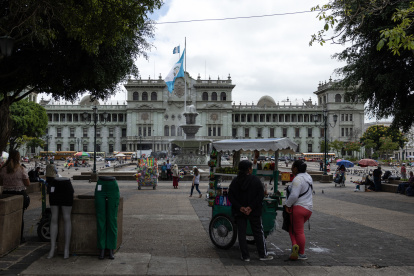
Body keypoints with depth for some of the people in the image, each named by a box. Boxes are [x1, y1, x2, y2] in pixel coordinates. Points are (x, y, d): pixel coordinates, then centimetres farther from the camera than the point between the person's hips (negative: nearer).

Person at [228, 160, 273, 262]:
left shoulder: (235, 181, -1)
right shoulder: (256, 180, -7)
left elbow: (230, 197, -6)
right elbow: (261, 195, -14)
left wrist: (240, 207, -11)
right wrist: (251, 207, -14)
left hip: (239, 212, 2)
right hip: (254, 211, -1)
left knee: (241, 233, 8)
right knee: (258, 232, 11)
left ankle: (245, 256, 9)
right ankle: (263, 254, 18)